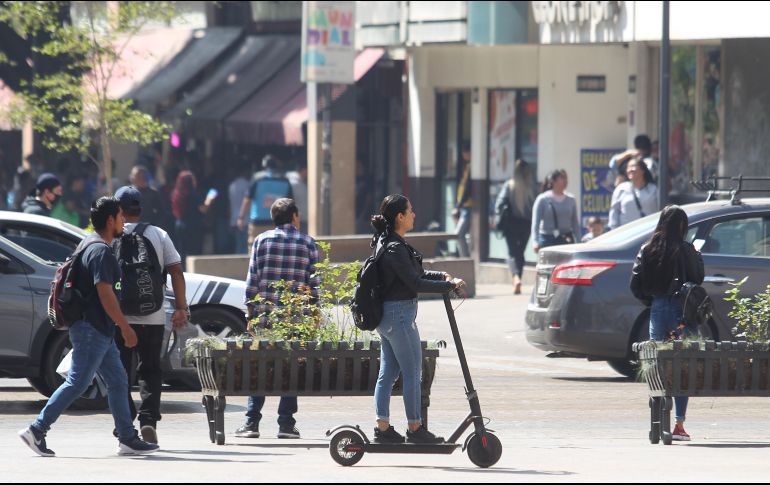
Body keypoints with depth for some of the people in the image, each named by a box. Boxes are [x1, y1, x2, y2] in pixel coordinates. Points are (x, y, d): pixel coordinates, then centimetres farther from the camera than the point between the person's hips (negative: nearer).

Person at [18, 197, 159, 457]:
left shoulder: (89, 245, 16)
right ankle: (36, 430, -6)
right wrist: (125, 327, -19)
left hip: (99, 330, 11)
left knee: (118, 382, 10)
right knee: (77, 384, -8)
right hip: (92, 329, -11)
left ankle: (128, 439, 11)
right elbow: (105, 293, -22)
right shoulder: (101, 251, -16)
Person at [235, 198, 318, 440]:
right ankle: (286, 423, 2)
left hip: (264, 313, 0)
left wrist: (250, 309, 7)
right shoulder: (307, 243, 3)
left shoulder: (262, 240, 3)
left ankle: (251, 423, 1)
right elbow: (315, 281, 1)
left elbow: (252, 279, 1)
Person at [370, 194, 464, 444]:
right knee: (413, 373, -2)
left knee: (387, 372, 11)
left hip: (386, 316, 10)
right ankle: (415, 428, 4)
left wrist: (442, 276, 5)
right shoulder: (395, 248, -19)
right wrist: (450, 285, -12)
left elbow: (416, 274, 19)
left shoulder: (386, 243, 13)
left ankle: (382, 427, 12)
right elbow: (415, 283, -19)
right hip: (399, 314, -10)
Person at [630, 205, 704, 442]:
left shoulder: (647, 250, 3)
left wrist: (650, 301, 14)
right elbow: (697, 279, -4)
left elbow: (636, 285, 1)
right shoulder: (685, 250, -8)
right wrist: (698, 257, 12)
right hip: (681, 311, -4)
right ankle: (679, 424, -4)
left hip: (657, 310, 4)